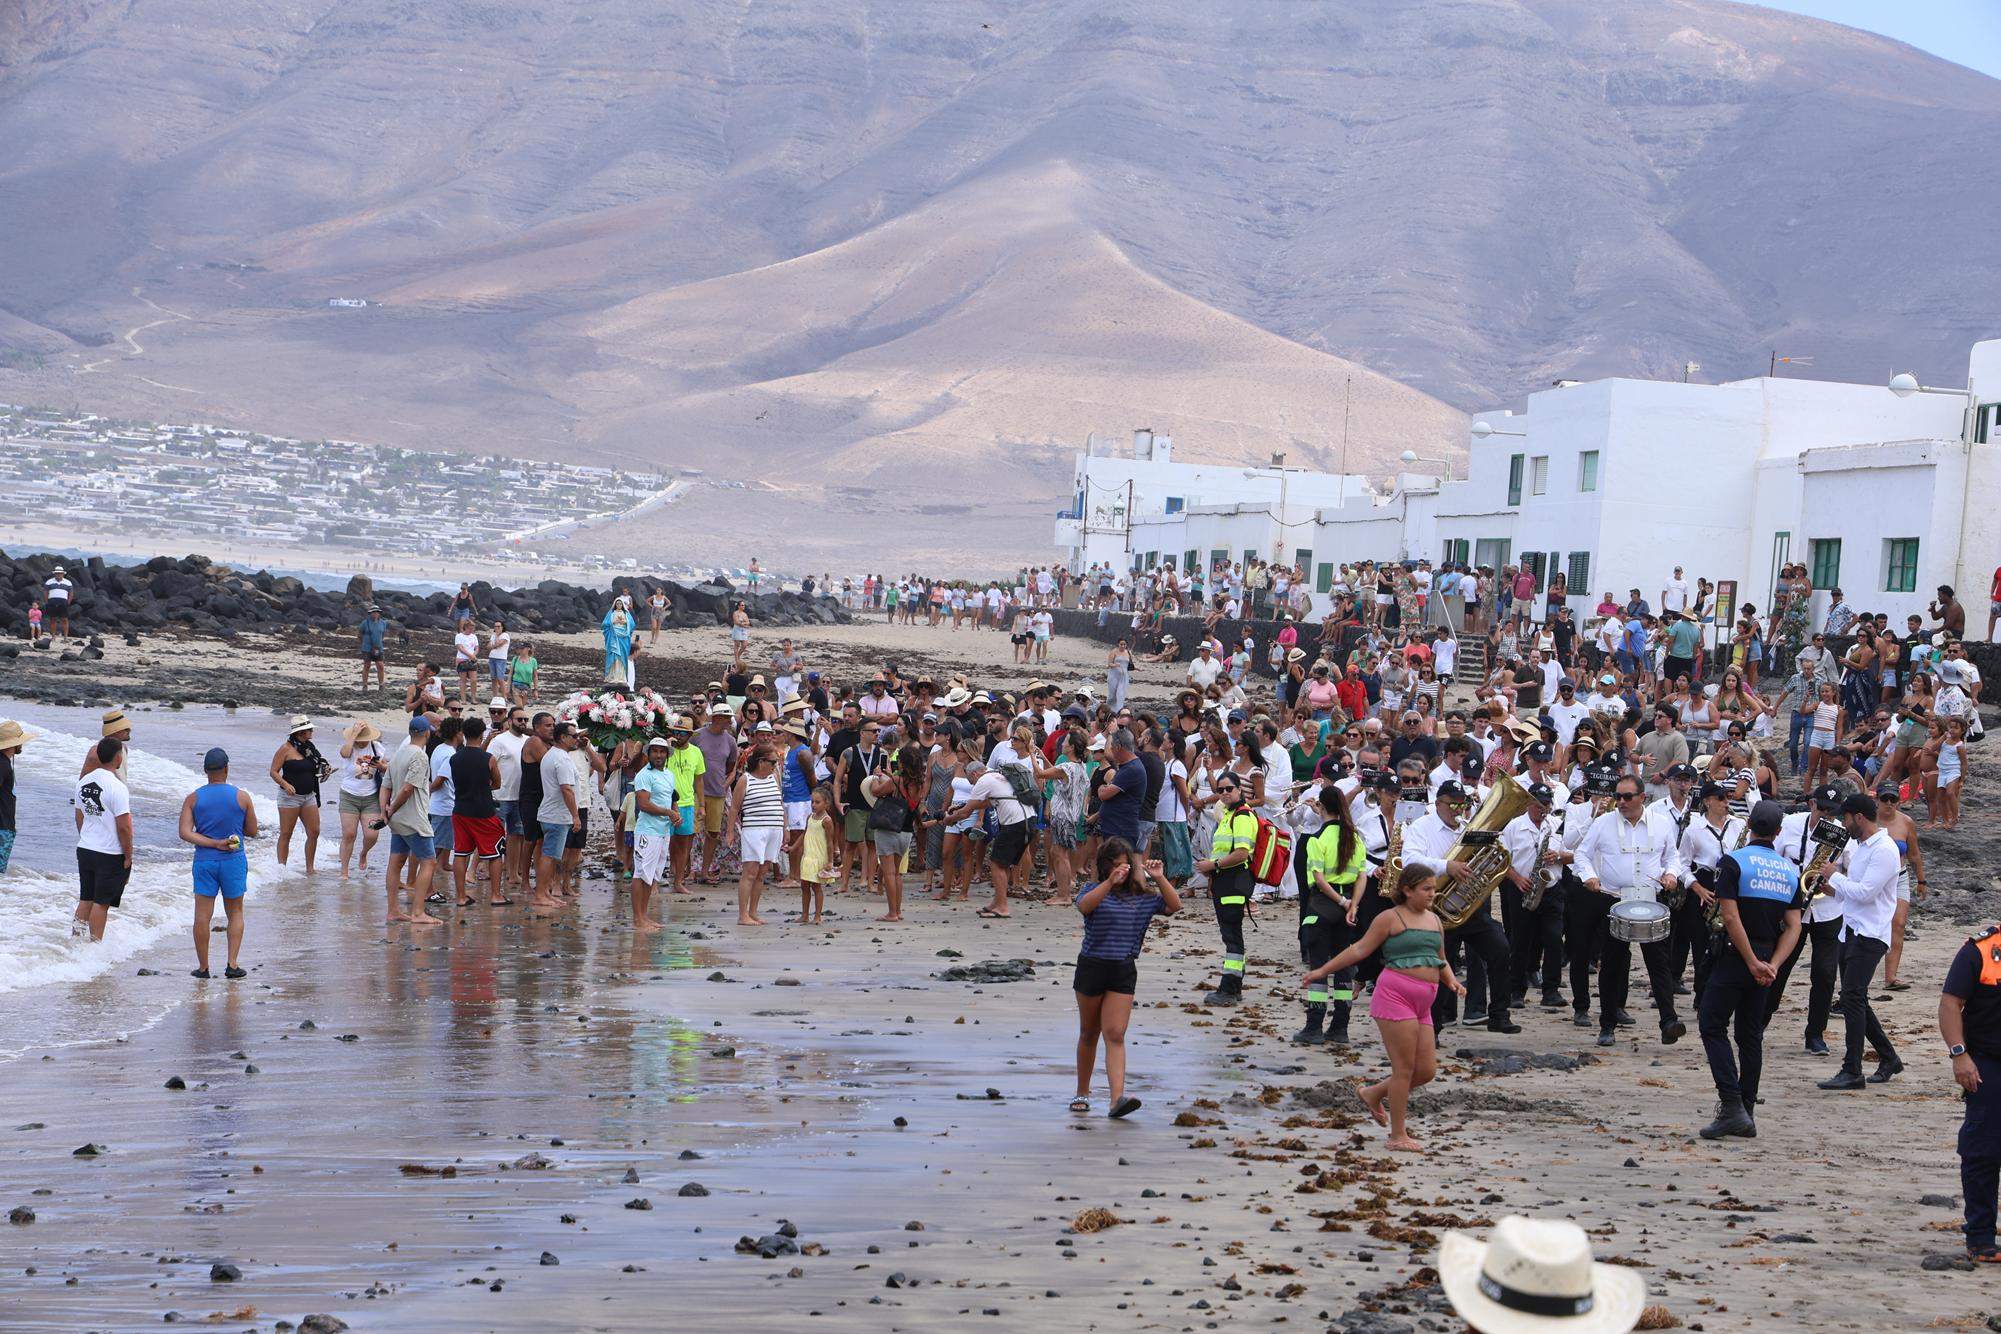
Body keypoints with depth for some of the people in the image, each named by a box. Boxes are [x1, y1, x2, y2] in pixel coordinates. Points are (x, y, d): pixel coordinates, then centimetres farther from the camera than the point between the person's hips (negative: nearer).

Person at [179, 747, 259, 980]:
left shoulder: (193, 799, -2)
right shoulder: (242, 797, -5)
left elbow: (185, 833, -11)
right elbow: (252, 831, 3)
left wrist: (215, 843, -11)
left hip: (204, 861, 0)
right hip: (234, 861, 0)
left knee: (202, 915, 5)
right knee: (235, 913, 12)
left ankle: (203, 967, 7)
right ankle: (232, 964, 5)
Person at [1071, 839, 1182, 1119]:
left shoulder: (1142, 896, 7)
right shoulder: (1094, 891, -3)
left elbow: (1174, 906, 0)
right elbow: (1084, 906, -26)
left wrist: (1159, 878, -11)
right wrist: (1110, 882, -37)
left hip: (1123, 972, 1)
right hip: (1091, 967, -1)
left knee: (1115, 1035, -9)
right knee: (1089, 1034, 13)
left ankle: (1117, 1099, -18)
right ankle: (1082, 1093, 27)